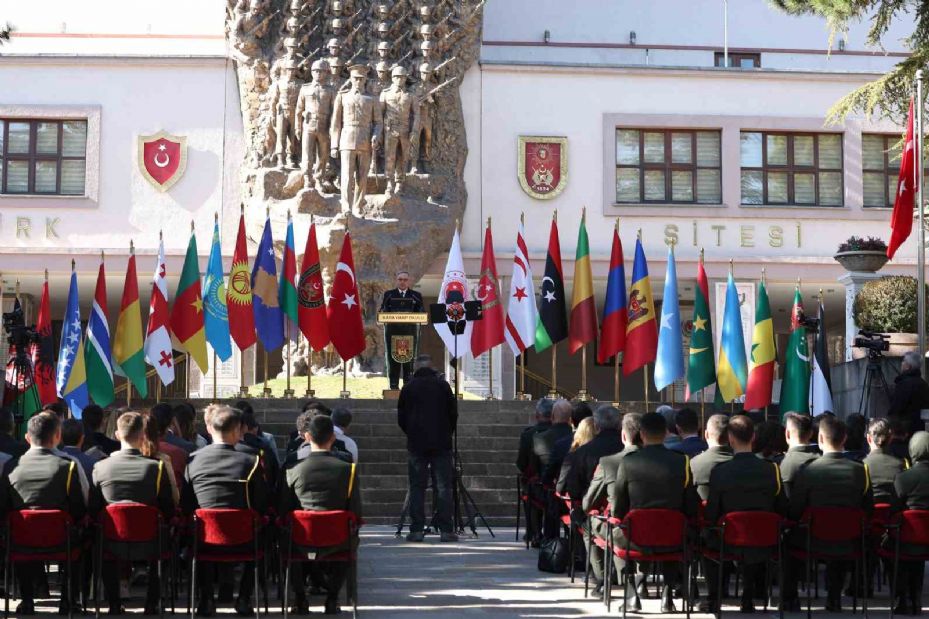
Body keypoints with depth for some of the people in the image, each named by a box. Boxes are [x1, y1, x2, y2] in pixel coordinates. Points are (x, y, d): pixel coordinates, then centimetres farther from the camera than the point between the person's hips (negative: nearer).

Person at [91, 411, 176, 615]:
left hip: (113, 545, 1)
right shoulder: (157, 467, -14)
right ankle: (151, 604, 31)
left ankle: (113, 603, 35)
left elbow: (93, 510, 0)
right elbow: (169, 511, -8)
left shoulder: (100, 467, -9)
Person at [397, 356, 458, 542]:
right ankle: (446, 530, -5)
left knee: (416, 487, 3)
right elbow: (453, 413, 5)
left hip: (416, 443, 0)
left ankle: (416, 530, -3)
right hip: (441, 443, 0)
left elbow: (401, 418, 8)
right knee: (444, 487, 0)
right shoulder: (442, 385, 3)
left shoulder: (408, 388, 4)